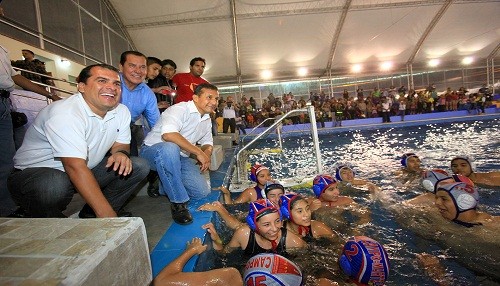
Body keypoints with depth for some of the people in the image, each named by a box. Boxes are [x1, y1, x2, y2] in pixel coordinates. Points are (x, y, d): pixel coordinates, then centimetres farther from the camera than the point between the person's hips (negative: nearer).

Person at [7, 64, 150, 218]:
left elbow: (120, 144, 5)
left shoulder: (122, 112, -4)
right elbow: (76, 168, -34)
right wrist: (108, 216, -38)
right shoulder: (65, 113, -26)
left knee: (139, 166, -8)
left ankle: (90, 216, 1)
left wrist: (121, 153, -23)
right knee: (54, 186, -39)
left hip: (86, 171, 7)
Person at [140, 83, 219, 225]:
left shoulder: (207, 119, 7)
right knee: (170, 148, -42)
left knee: (202, 191, -7)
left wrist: (206, 154, -9)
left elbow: (208, 142, 16)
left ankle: (165, 184, 18)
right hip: (153, 151, -6)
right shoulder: (180, 109, -20)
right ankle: (178, 202, -24)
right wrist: (198, 152, -32)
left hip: (179, 157, 7)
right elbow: (168, 134, -38)